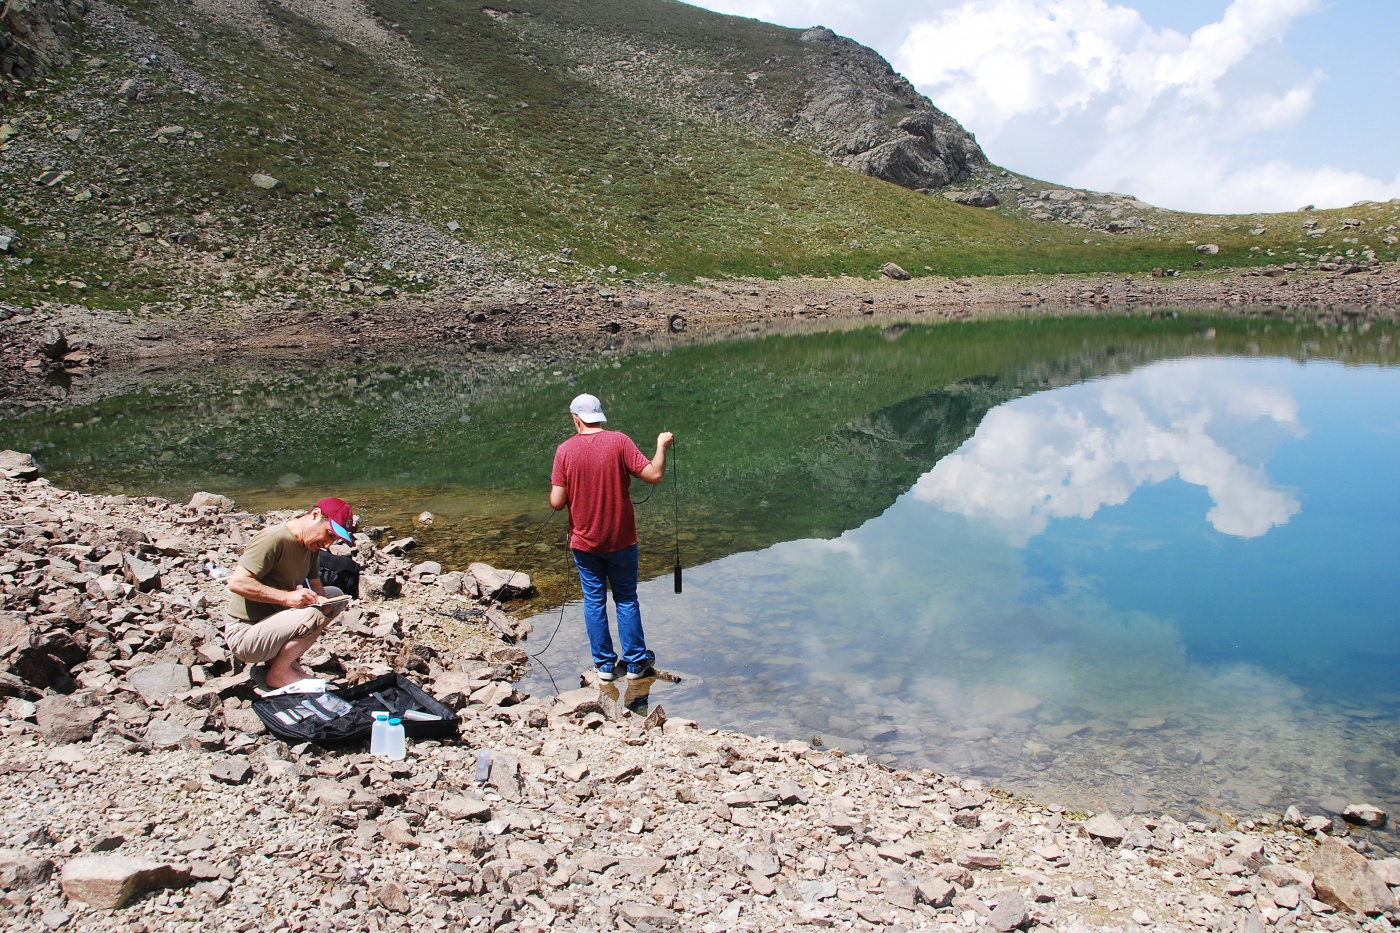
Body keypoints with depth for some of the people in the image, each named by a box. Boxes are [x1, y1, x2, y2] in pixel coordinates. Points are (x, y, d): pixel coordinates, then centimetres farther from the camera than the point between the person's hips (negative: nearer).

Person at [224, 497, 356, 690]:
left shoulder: (312, 544, 6)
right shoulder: (273, 539, -21)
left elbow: (315, 585, 11)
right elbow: (237, 582, -26)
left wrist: (321, 599, -13)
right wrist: (286, 597, -31)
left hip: (274, 621, 9)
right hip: (244, 635, -9)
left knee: (335, 595, 4)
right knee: (312, 614, -30)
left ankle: (288, 659, 2)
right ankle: (278, 674, -8)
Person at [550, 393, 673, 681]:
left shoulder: (565, 450, -9)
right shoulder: (619, 441, -13)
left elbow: (557, 501, -10)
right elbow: (654, 475, -15)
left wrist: (554, 485, 13)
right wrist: (662, 445, 2)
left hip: (584, 541, 1)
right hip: (621, 539, -1)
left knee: (594, 601, 12)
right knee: (626, 600, 12)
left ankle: (604, 664, 18)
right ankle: (635, 663, 18)